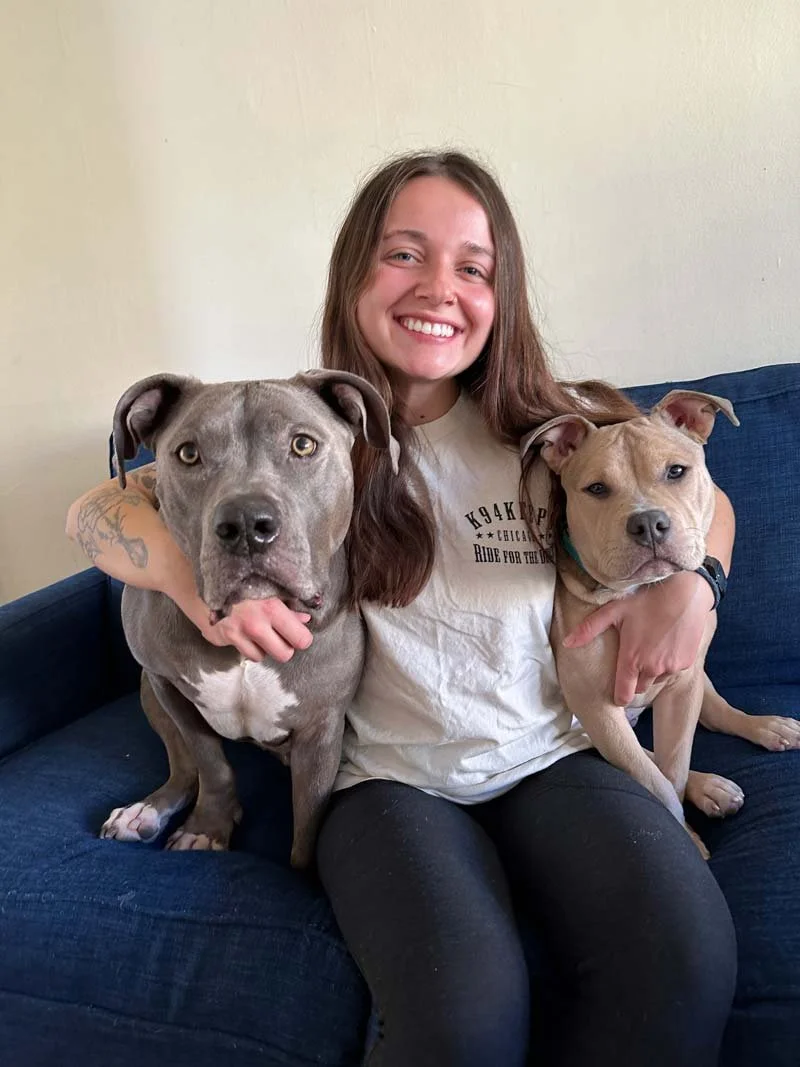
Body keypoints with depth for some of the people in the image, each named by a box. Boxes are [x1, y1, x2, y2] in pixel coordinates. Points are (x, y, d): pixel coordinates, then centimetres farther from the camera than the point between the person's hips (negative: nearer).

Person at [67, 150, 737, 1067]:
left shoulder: (551, 427, 1)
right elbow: (95, 510, 1)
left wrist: (690, 581, -8)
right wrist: (197, 575, -21)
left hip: (557, 760, 2)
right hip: (391, 781, -1)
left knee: (686, 965, -26)